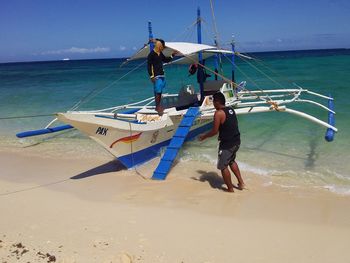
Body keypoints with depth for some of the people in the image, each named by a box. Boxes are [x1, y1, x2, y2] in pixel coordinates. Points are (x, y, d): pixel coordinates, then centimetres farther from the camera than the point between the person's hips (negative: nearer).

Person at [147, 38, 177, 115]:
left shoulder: (160, 54, 13)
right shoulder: (151, 54, -10)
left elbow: (166, 60, 28)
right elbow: (149, 66, -12)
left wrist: (172, 55, 15)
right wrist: (151, 76, -16)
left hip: (162, 75, 8)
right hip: (156, 76, -8)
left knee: (160, 92, 10)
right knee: (157, 92, -7)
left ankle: (158, 106, 18)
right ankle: (157, 107, 1)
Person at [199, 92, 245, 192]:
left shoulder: (219, 113, -17)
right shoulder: (231, 110, 7)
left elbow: (215, 131, -17)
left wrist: (204, 136, -1)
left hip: (227, 144, -8)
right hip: (236, 141, 9)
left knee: (223, 166, 7)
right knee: (231, 161, 29)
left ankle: (230, 189, 17)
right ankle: (241, 182, 30)